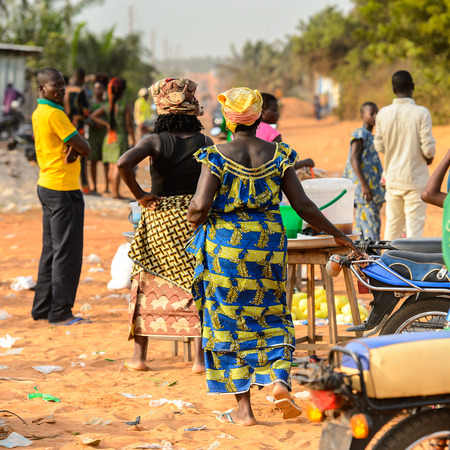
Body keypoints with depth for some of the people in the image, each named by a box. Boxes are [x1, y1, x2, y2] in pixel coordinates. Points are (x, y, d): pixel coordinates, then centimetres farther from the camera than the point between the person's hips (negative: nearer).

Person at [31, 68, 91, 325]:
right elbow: (85, 149, -15)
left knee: (51, 250, 15)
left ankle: (42, 309, 21)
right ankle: (60, 313, -1)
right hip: (64, 190, -10)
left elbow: (78, 143, 11)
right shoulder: (54, 114, -16)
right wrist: (77, 148, 6)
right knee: (67, 253, -5)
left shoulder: (39, 113, 14)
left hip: (47, 187, 10)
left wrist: (73, 148, -10)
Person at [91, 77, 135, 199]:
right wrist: (133, 141, -2)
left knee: (111, 166, 13)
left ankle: (113, 191, 20)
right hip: (121, 138, -6)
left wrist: (106, 124, 4)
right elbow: (129, 125, -10)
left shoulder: (107, 106, 5)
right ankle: (116, 193, -7)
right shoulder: (125, 106, -10)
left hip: (109, 138, 6)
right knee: (118, 166, -6)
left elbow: (94, 116, 2)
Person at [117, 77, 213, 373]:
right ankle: (200, 357, 3)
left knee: (148, 285, 12)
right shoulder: (206, 144, -2)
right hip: (195, 218, 1)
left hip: (159, 217, 0)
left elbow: (124, 163, -25)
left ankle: (139, 355, 15)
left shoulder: (156, 142, -9)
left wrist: (139, 194, -14)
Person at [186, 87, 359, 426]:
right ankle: (280, 380, -6)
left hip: (226, 244, -2)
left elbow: (201, 205, -17)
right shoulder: (277, 154, 0)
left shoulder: (217, 156, -8)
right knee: (271, 316, 17)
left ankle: (243, 407, 6)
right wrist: (337, 234, 9)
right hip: (268, 242, 3)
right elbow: (302, 204, -2)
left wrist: (194, 219, 7)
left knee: (229, 321, 5)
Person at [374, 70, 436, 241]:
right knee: (415, 224, -1)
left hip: (392, 178, 4)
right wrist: (429, 158, 7)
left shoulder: (383, 113, -1)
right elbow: (428, 148, -14)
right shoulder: (421, 113, -14)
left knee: (392, 223, 13)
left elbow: (379, 146, 5)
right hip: (415, 178, -4)